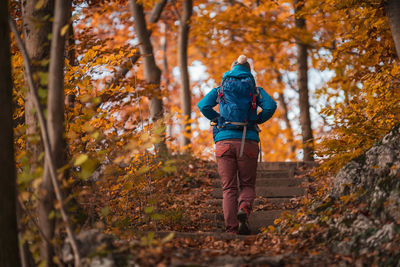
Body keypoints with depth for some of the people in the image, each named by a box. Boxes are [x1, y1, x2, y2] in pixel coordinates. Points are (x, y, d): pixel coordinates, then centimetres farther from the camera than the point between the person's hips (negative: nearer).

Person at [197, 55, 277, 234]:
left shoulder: (220, 90, 13)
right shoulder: (256, 90, 11)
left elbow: (203, 105, -2)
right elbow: (270, 106, -7)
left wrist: (217, 119, 12)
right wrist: (257, 120, 8)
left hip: (224, 141, 1)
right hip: (248, 142, 0)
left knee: (229, 188, 4)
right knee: (248, 185, 11)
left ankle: (232, 228, -7)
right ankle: (244, 209, -20)